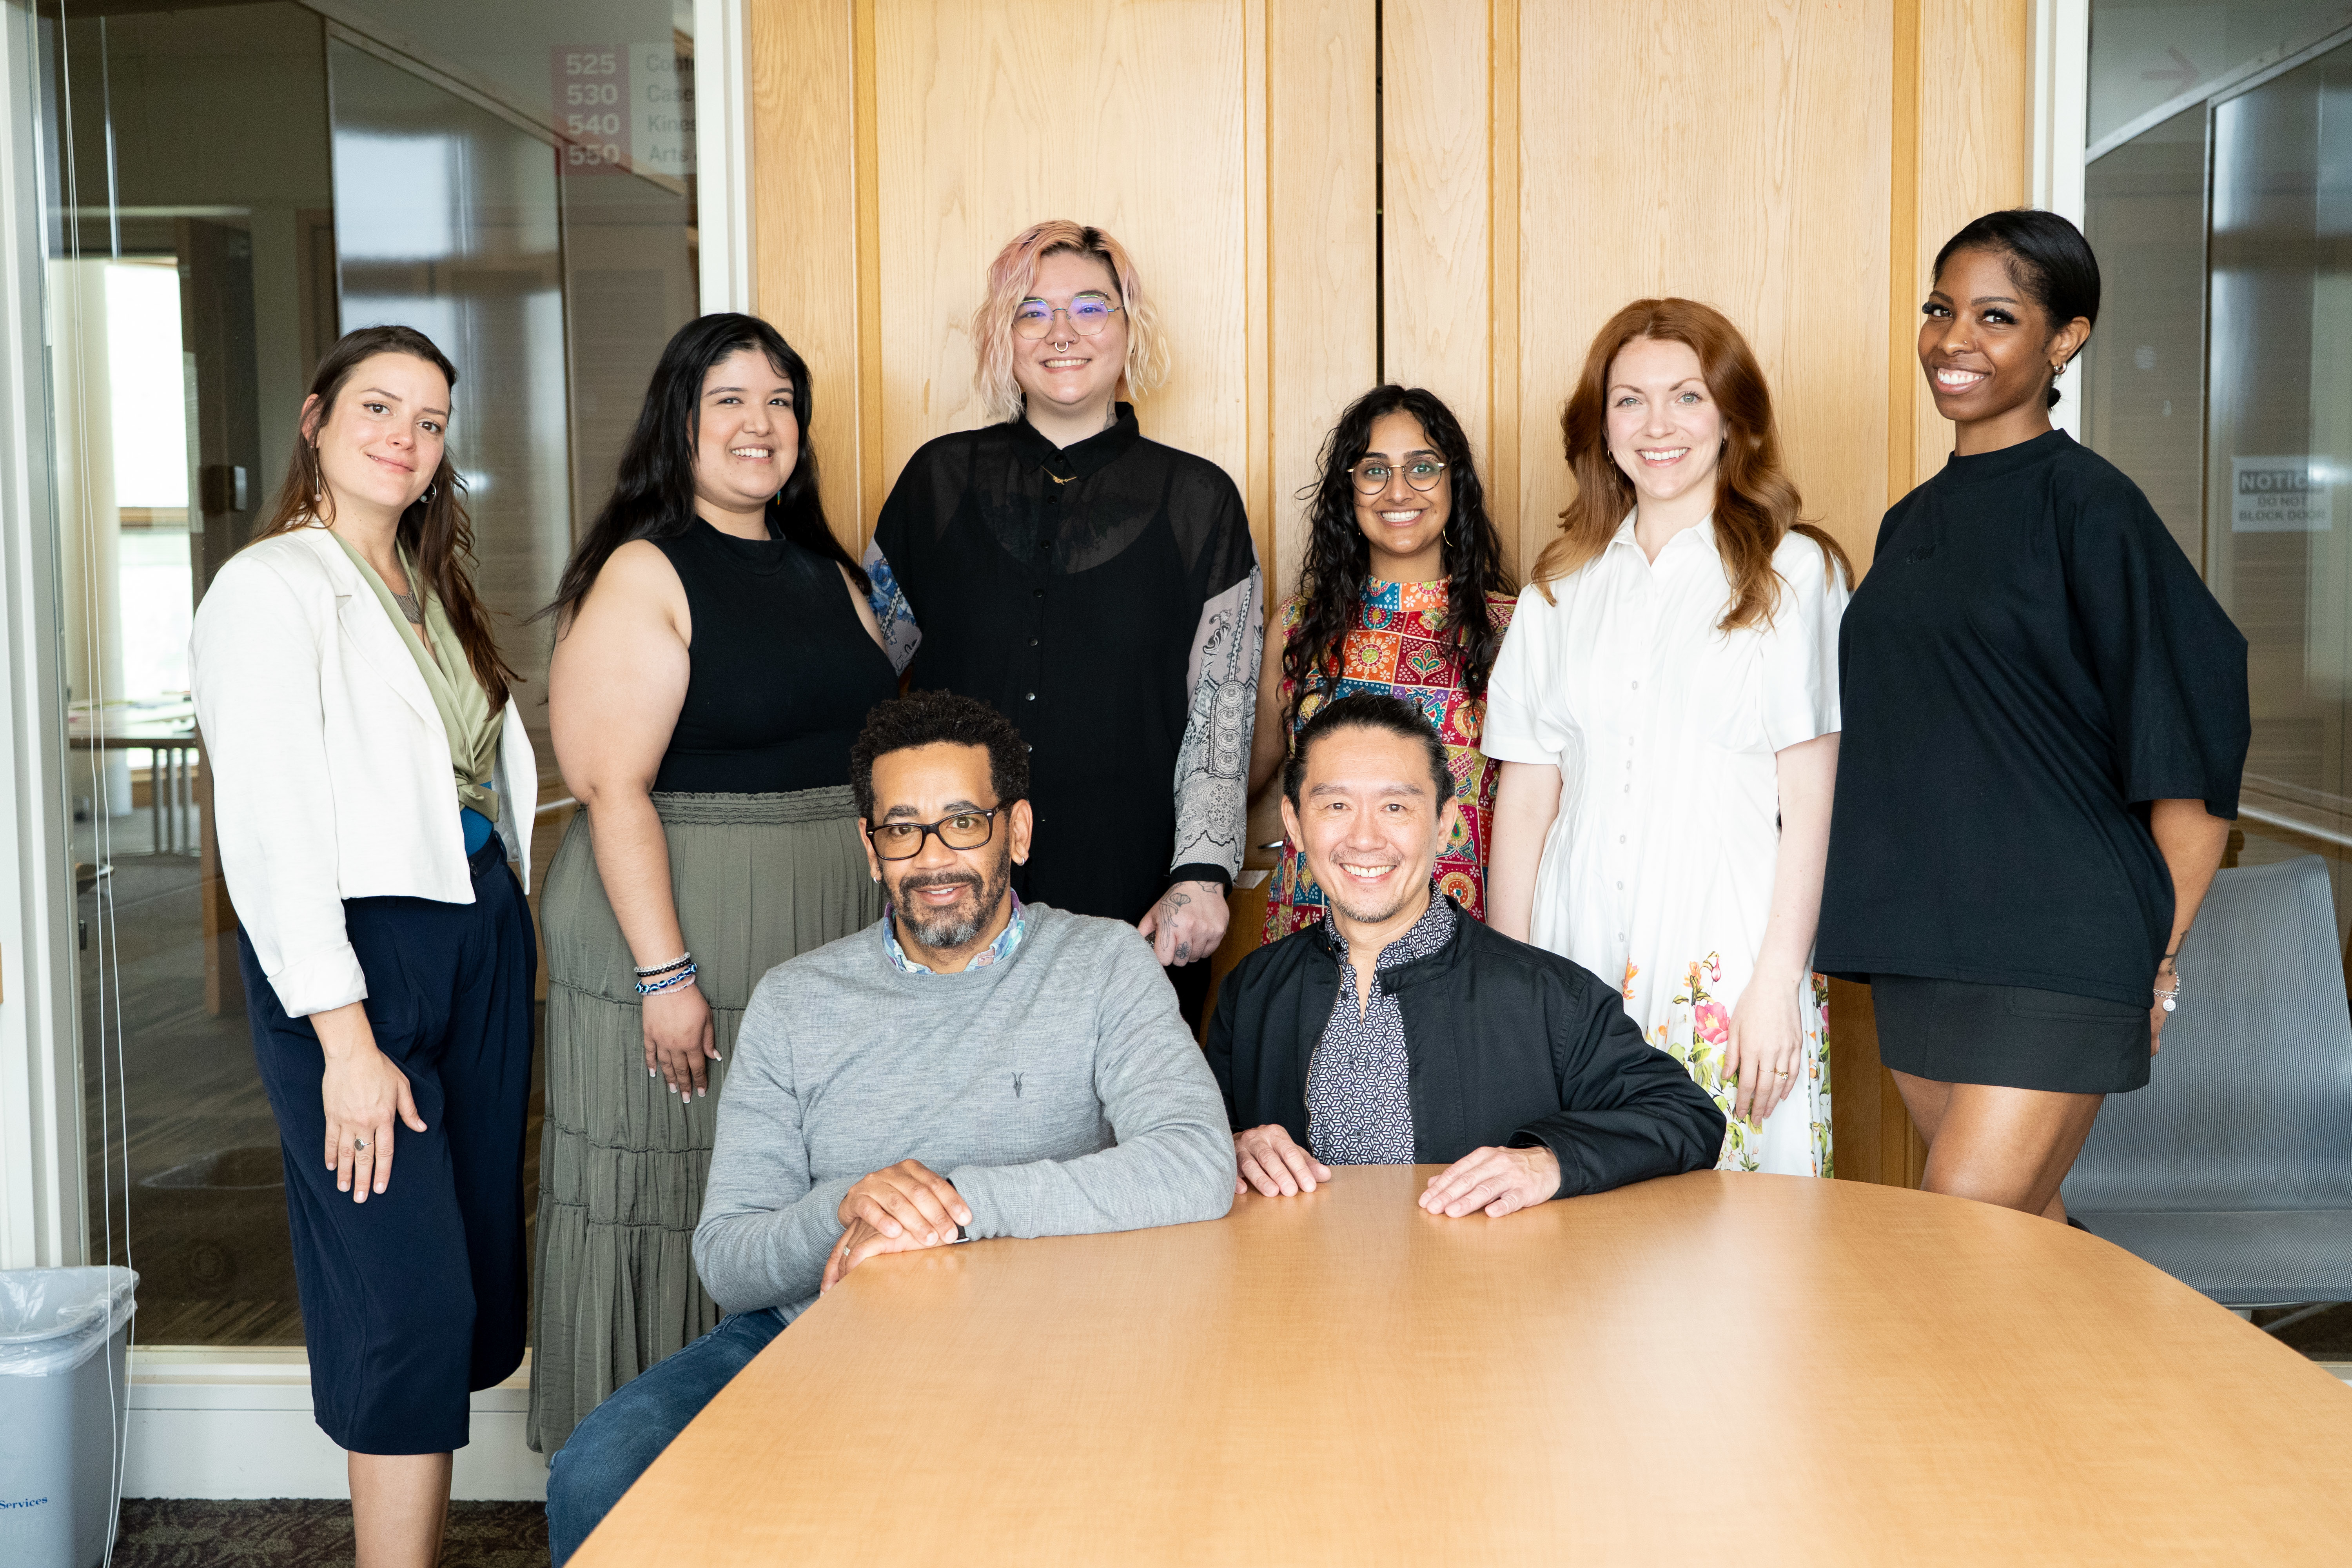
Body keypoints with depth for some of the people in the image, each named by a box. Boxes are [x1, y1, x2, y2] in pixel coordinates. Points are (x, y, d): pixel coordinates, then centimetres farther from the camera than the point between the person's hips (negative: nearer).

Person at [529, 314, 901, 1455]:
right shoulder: (644, 574, -8)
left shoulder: (826, 570, 13)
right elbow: (614, 787, -15)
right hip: (686, 932, -6)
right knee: (681, 1208, 2)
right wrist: (666, 972, -20)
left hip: (831, 937, 7)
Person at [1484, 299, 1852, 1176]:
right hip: (1578, 966, 3)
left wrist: (1778, 982, -9)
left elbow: (1810, 801, -2)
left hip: (1727, 966, -3)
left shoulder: (1792, 571, 4)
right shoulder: (1561, 589, 13)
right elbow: (1525, 798, 11)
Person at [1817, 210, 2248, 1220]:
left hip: (2055, 955, -7)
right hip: (1918, 946, 7)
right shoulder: (1911, 521, 14)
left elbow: (2192, 752, -9)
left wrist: (2161, 956, -8)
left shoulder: (2086, 505, -8)